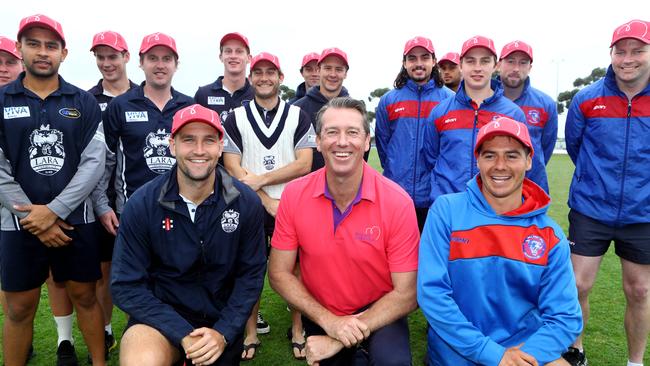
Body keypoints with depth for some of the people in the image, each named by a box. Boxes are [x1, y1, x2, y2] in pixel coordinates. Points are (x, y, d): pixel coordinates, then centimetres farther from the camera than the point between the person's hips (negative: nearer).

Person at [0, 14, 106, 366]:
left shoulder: (83, 102, 2)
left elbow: (94, 162, -5)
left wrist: (53, 211, -13)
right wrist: (36, 220, -11)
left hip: (76, 220, 0)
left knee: (85, 296, 12)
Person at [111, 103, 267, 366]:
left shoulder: (246, 203, -12)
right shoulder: (141, 205, -16)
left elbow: (251, 275, -6)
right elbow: (126, 285, -14)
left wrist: (223, 333, -18)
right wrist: (184, 335, -22)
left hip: (223, 322, 2)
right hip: (161, 317, -2)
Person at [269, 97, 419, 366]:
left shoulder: (398, 202, -20)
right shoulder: (293, 195, -13)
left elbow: (405, 294, -16)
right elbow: (279, 274, -6)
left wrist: (340, 340, -20)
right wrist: (328, 320, -19)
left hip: (379, 315, -2)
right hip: (320, 318, 3)